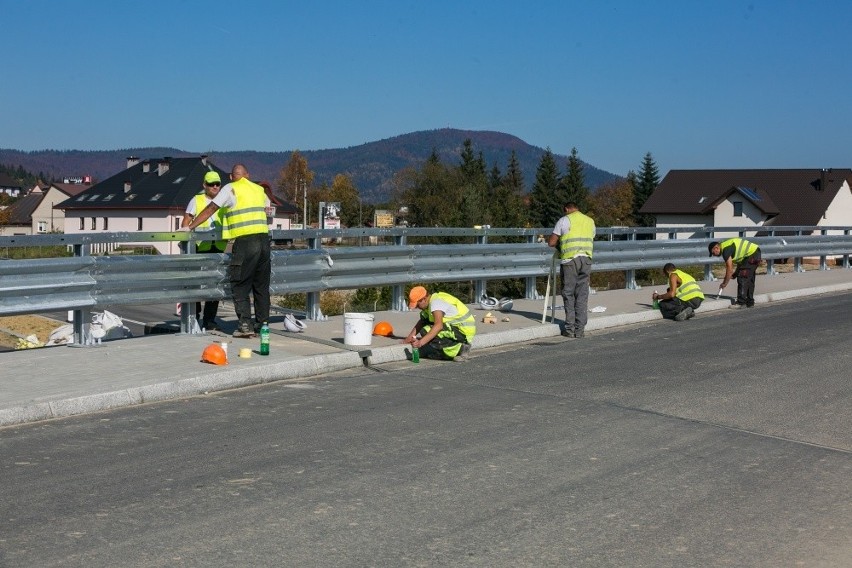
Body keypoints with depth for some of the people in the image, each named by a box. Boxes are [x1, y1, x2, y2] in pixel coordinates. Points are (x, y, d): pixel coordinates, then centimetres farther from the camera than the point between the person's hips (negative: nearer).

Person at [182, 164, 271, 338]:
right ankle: (262, 325, 13)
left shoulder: (231, 189, 1)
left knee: (240, 285, 1)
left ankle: (245, 324, -8)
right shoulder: (259, 190, 18)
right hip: (264, 238, 5)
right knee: (262, 286, 11)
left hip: (245, 241, -5)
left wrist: (190, 227, 6)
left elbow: (210, 209, 0)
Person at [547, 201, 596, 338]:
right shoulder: (590, 221, 16)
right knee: (582, 295, 6)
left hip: (570, 260, -4)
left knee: (568, 294, 2)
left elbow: (551, 242, 0)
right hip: (586, 260, 4)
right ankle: (580, 329, 6)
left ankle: (570, 329, 1)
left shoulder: (565, 220, 0)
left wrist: (558, 244, 20)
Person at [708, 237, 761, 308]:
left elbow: (730, 269, -18)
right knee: (749, 280, 16)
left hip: (752, 254, -11)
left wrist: (724, 283, -11)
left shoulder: (726, 250, -17)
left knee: (742, 278, -8)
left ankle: (741, 302, -7)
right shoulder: (726, 246, 12)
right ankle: (750, 303, 23)